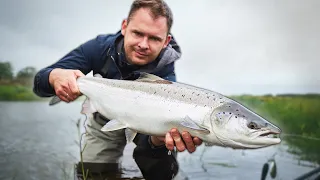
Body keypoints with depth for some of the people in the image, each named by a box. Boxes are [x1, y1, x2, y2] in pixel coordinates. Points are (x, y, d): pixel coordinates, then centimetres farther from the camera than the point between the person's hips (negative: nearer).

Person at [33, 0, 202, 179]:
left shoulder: (165, 77, -34)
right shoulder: (100, 47, -27)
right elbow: (40, 81, -24)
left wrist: (159, 137, -69)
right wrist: (55, 76, -49)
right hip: (106, 121, 2)